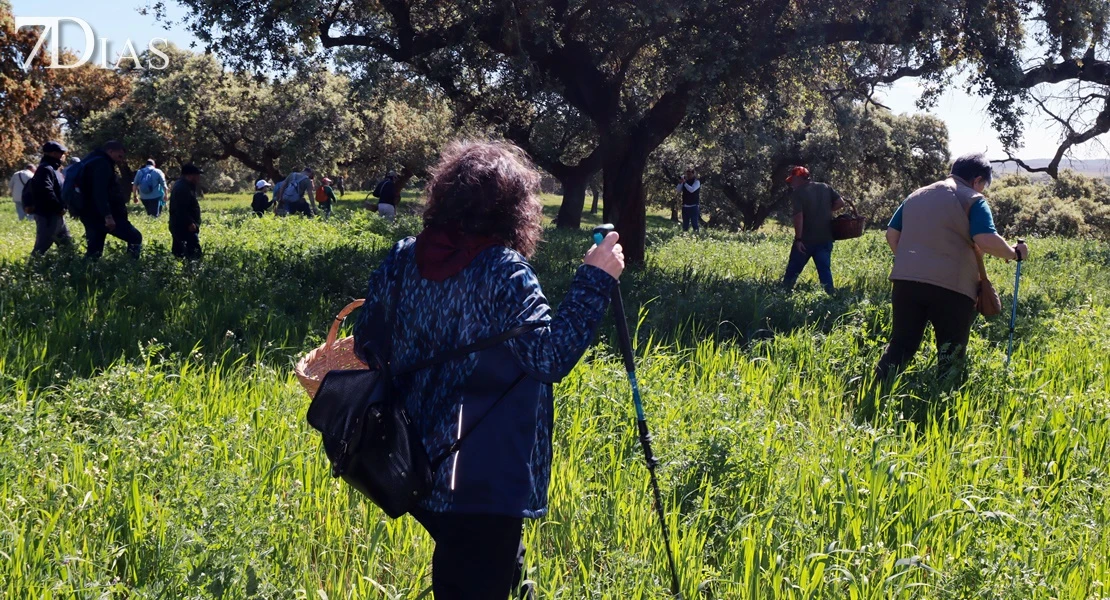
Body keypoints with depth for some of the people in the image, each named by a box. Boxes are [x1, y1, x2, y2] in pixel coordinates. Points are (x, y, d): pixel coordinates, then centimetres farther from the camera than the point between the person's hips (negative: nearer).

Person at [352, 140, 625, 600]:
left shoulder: (403, 258, 1)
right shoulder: (503, 272, -17)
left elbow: (367, 346, 9)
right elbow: (552, 356, -24)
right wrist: (595, 279, -20)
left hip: (417, 468, 7)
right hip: (482, 479, -7)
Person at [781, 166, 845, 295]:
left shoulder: (798, 193, -9)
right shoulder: (825, 188, 7)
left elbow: (798, 216, -19)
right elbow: (840, 203, 2)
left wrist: (798, 239, -19)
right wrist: (826, 211, 13)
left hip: (806, 240, -4)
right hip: (825, 238, 4)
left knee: (793, 270, 8)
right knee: (825, 270, 6)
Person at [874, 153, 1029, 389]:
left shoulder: (916, 196, 18)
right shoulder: (973, 200, -2)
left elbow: (892, 234, 18)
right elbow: (986, 241, -15)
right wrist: (1015, 253, 1)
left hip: (905, 280, 5)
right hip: (951, 287, -5)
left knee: (900, 344, 10)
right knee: (951, 356, 7)